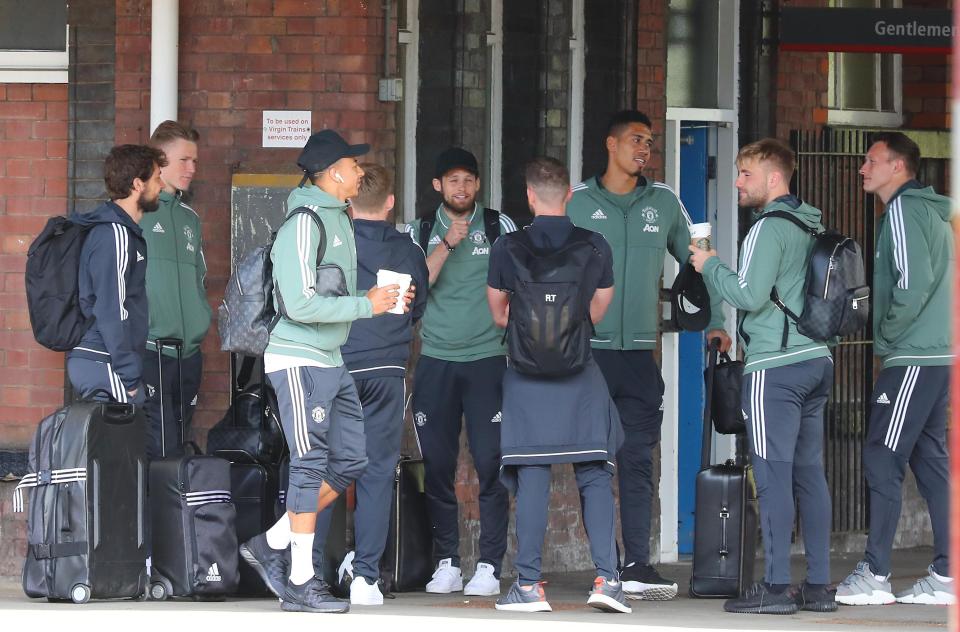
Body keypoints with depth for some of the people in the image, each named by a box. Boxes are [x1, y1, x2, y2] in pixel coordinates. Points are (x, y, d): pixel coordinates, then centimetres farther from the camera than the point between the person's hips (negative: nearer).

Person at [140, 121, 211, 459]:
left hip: (189, 352, 8)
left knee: (179, 444, 10)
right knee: (163, 455, -14)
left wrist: (202, 319, 13)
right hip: (150, 351, -8)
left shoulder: (189, 218, 18)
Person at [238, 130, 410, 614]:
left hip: (331, 359, 9)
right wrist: (367, 305, -16)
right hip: (299, 360, -9)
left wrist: (383, 299, 6)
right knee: (310, 466, -6)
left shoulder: (339, 219, 13)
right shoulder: (303, 223, -16)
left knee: (350, 461, 9)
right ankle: (300, 583, 0)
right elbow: (302, 305, -22)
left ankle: (272, 546, 17)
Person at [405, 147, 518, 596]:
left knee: (490, 465, -8)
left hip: (488, 359, -2)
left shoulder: (499, 227, 5)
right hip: (435, 362, 2)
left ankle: (489, 567, -5)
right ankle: (446, 563, 8)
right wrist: (447, 244, -11)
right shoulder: (421, 233, 9)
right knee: (438, 466, 1)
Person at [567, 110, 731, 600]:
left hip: (641, 353, 2)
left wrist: (714, 322, 12)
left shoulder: (664, 202, 9)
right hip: (588, 351, -2)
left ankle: (637, 566, -1)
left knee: (638, 462, 0)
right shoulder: (577, 202, 2)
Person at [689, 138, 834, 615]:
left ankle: (776, 587, -9)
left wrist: (710, 267, -1)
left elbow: (750, 294, -17)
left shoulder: (769, 228, -11)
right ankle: (818, 585, 9)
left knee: (773, 476, -7)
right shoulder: (812, 227, 15)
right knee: (809, 473, 9)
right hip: (816, 361, 8)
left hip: (775, 367, -8)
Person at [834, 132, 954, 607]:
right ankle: (945, 576, 9)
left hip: (913, 359, -10)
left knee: (883, 461, -7)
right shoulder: (932, 212, 19)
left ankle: (874, 575, -8)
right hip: (939, 356, 10)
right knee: (931, 461, 9)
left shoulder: (903, 210, -10)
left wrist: (886, 337, -9)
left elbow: (913, 283, -20)